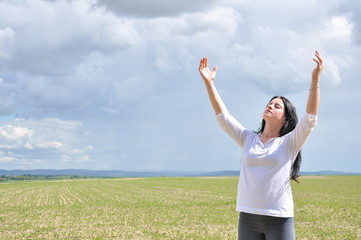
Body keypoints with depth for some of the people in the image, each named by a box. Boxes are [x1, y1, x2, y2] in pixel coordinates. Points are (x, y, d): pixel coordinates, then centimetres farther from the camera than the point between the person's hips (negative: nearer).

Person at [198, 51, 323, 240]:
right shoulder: (248, 139, 10)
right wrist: (209, 82, -1)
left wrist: (315, 80, -22)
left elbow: (310, 118, -13)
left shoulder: (289, 143, 1)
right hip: (248, 217, 3)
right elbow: (223, 116, 6)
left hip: (279, 219, -3)